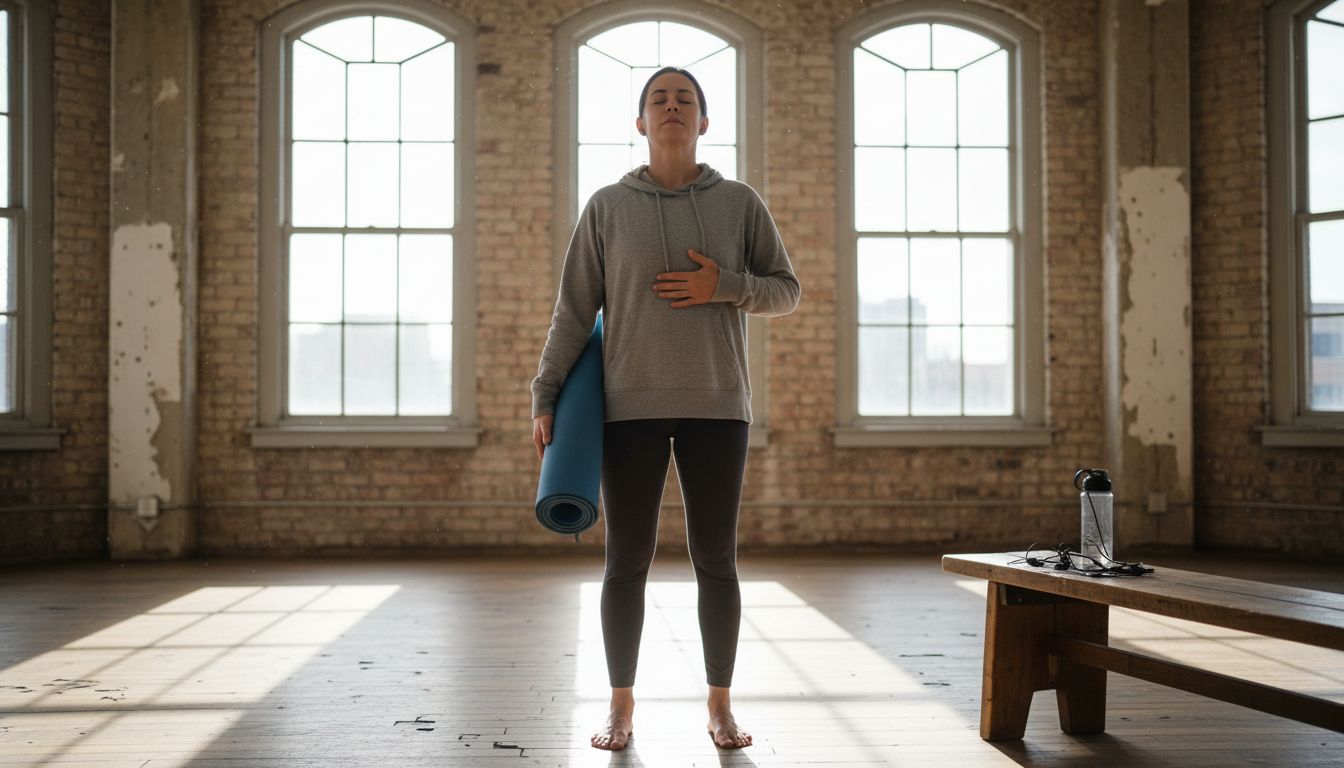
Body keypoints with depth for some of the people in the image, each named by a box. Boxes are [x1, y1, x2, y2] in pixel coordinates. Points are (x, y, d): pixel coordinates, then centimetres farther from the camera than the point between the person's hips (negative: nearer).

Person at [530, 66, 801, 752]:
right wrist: (545, 397, -2)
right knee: (627, 560, 4)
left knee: (716, 559, 5)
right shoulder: (606, 207, 4)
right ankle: (621, 705, 17)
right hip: (630, 405, 0)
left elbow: (785, 291, 7)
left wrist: (724, 286, -12)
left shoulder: (739, 203, 5)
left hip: (717, 405, 1)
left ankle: (720, 704, 19)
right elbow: (574, 310, 3)